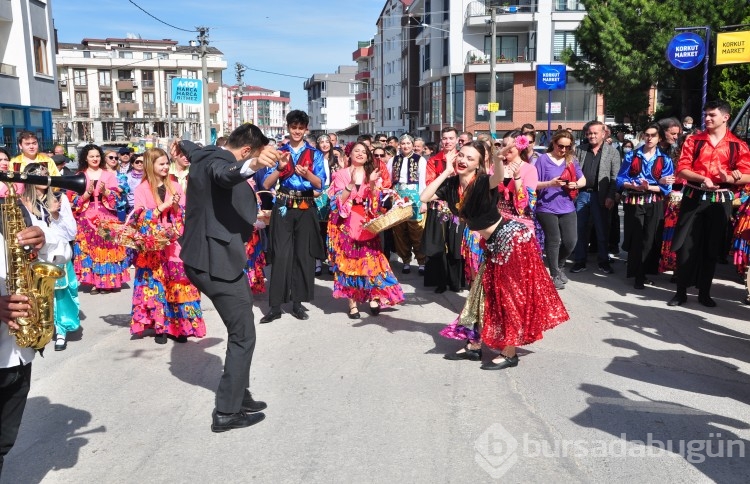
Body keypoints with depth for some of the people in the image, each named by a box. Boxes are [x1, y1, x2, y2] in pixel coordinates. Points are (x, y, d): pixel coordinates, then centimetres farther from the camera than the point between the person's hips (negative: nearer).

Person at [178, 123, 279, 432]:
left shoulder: (203, 156, 12)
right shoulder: (219, 161, -18)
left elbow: (189, 148, 39)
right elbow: (226, 174, -45)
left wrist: (184, 146, 64)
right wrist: (251, 166, -67)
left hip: (203, 258, 10)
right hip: (218, 260, -10)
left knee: (239, 332, 19)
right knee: (243, 337, 0)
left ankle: (239, 396, 29)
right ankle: (227, 412, 7)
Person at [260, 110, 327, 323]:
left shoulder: (315, 154, 6)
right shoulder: (279, 152, 7)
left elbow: (320, 184, -5)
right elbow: (266, 185, -1)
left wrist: (306, 173, -24)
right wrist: (280, 168, -17)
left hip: (306, 208, 1)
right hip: (284, 207, 0)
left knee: (303, 254, 4)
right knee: (281, 255, -4)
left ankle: (298, 303, 14)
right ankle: (275, 305, -1)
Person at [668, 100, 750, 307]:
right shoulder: (693, 140, 3)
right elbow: (681, 169, -3)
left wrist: (729, 178, -22)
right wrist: (702, 179, -19)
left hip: (720, 201, 0)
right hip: (693, 198, 0)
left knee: (712, 248, 7)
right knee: (686, 246, 0)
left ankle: (704, 292, 19)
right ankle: (681, 291, 10)